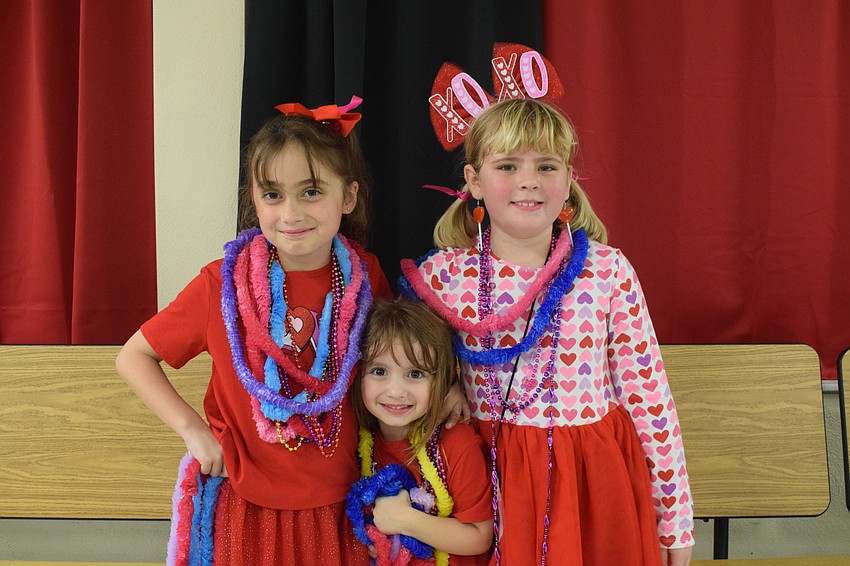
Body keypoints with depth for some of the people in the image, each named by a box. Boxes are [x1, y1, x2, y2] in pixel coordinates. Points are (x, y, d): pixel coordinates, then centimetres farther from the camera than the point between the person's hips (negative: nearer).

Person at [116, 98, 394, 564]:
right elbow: (134, 357, -3)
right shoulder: (223, 284, -13)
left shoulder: (366, 276, -7)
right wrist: (193, 429, -13)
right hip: (247, 507, -2)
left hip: (337, 508, 2)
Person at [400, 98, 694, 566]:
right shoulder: (442, 276, -5)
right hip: (495, 482, 0)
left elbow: (648, 394, -2)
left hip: (594, 478, 0)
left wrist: (675, 519, 1)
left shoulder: (608, 271, -6)